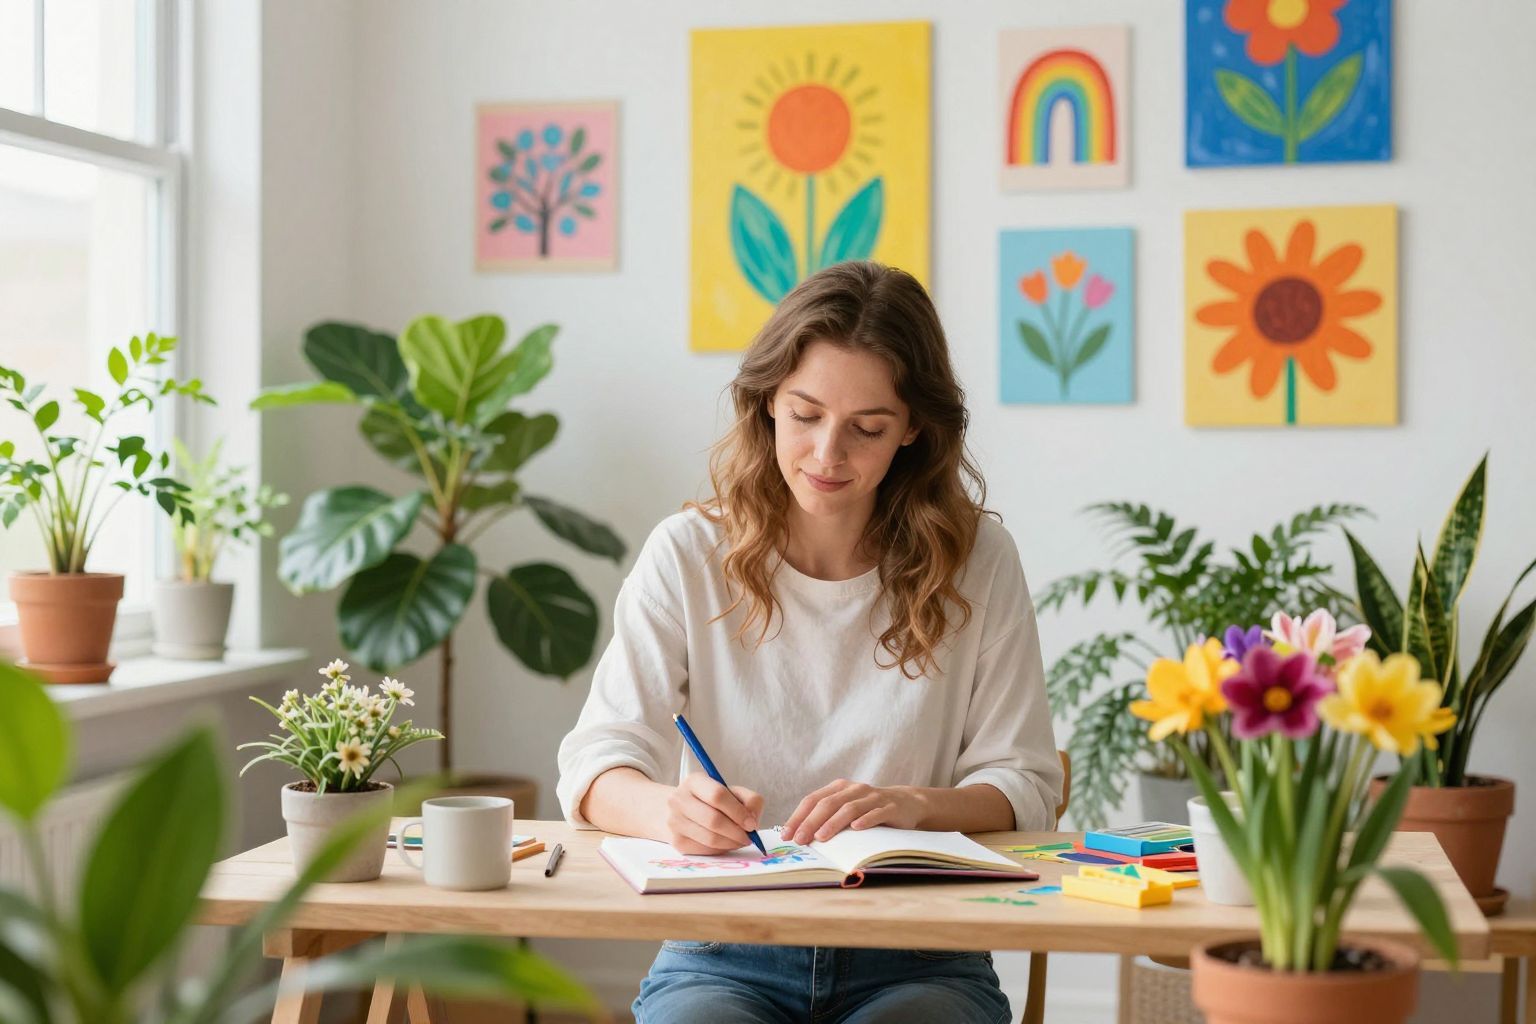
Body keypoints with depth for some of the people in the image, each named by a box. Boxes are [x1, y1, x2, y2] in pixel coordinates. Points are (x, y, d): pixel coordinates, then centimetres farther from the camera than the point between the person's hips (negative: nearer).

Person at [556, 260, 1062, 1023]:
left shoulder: (977, 562, 3)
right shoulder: (689, 555, 2)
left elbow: (1024, 786, 3)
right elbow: (596, 764, -5)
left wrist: (912, 807, -19)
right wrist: (669, 810, -29)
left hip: (917, 961, 0)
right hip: (722, 955, 0)